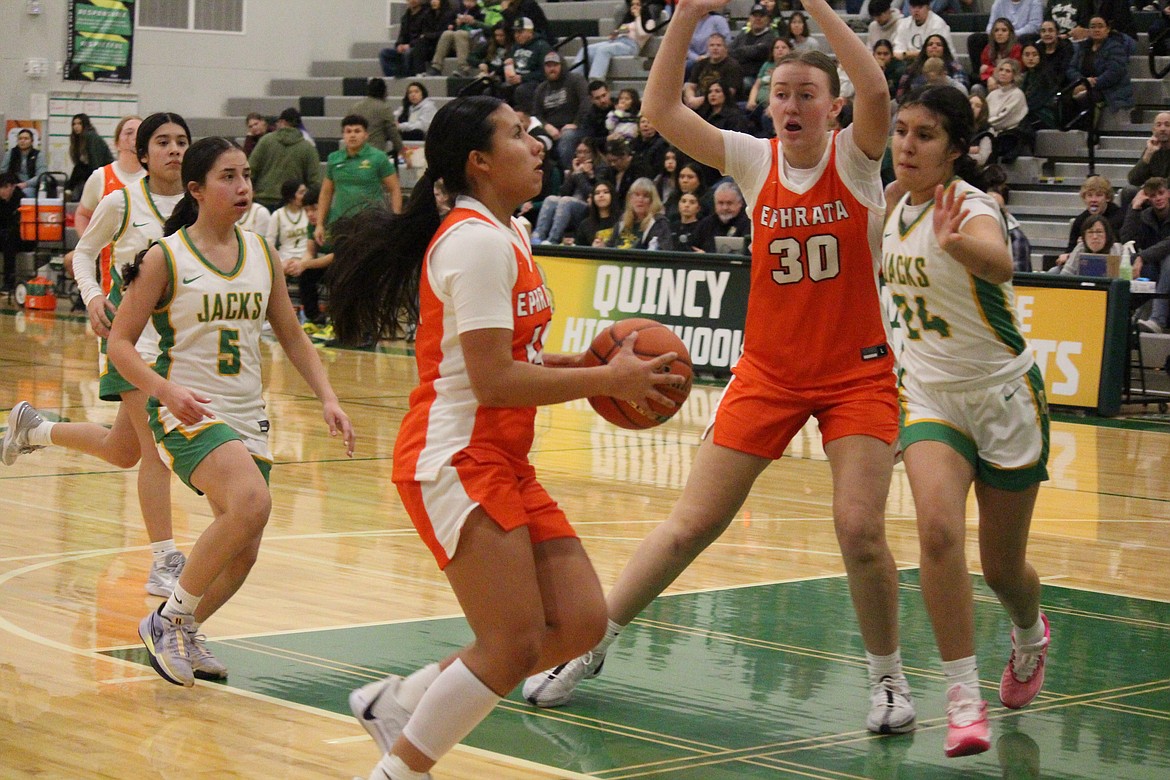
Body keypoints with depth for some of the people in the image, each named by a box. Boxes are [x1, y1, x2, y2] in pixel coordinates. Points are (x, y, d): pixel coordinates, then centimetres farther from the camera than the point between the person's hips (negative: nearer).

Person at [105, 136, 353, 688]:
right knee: (251, 502, -30)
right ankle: (167, 621, -12)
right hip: (189, 410, -6)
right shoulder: (166, 257, -7)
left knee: (242, 552, 5)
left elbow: (291, 336, 16)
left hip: (247, 415, 6)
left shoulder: (262, 254, 8)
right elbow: (120, 342, -7)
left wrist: (327, 398, 4)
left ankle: (184, 633, 34)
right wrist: (166, 390, -23)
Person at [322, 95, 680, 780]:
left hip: (504, 465, 10)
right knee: (514, 645, -12)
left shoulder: (509, 235, 15)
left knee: (580, 622, 3)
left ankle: (399, 701, 15)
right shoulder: (478, 242, -15)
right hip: (457, 461, -10)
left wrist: (586, 364, 8)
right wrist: (608, 380, -14)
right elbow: (493, 381, -21)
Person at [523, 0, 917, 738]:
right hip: (769, 371, 2)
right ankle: (588, 647, 14)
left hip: (857, 373, -2)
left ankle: (889, 678, 8)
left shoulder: (856, 158, -7)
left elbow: (875, 91, -29)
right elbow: (661, 110, -10)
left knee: (861, 528, -14)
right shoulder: (755, 160, -1)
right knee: (692, 523, 1)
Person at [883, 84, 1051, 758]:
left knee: (1002, 568, 8)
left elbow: (999, 261, -50)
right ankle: (964, 700, -17)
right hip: (930, 392, 4)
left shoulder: (970, 205, -23)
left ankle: (1031, 633, 46)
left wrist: (956, 244, -68)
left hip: (1005, 395, -4)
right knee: (938, 528, -24)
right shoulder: (896, 199, -3)